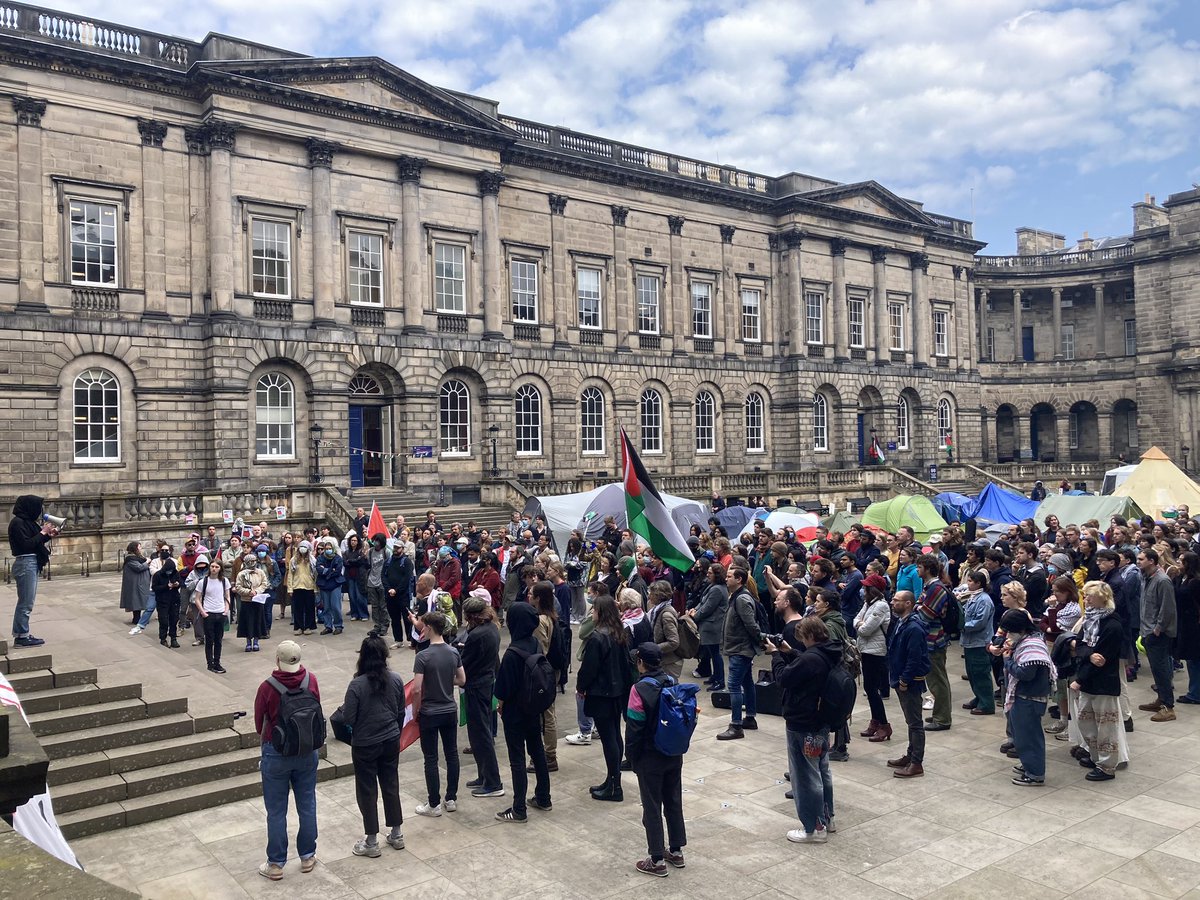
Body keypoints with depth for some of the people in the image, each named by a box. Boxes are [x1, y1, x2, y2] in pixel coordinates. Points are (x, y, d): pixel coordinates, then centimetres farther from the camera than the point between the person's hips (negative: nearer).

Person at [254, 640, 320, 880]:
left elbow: (259, 723, -6)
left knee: (276, 811, 10)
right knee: (307, 805, 16)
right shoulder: (311, 680, -12)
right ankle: (307, 856, 28)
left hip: (276, 753, -3)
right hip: (308, 750, 3)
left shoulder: (268, 687, -20)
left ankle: (276, 864, 20)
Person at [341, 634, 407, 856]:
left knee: (367, 790, 9)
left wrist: (343, 707, 5)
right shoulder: (395, 680, -6)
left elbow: (348, 718, -16)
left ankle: (371, 842, 17)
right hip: (391, 742, 4)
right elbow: (401, 712, 3)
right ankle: (397, 834, 27)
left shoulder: (357, 684, -20)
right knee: (391, 785, 17)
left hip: (365, 745, -4)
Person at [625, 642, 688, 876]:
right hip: (674, 755, 6)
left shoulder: (640, 688, -19)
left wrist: (633, 758, -4)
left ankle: (657, 860, 12)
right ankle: (677, 852, 29)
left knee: (652, 808, 5)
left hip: (650, 758, -6)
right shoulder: (673, 683, -2)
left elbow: (634, 727, -16)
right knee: (674, 802, 17)